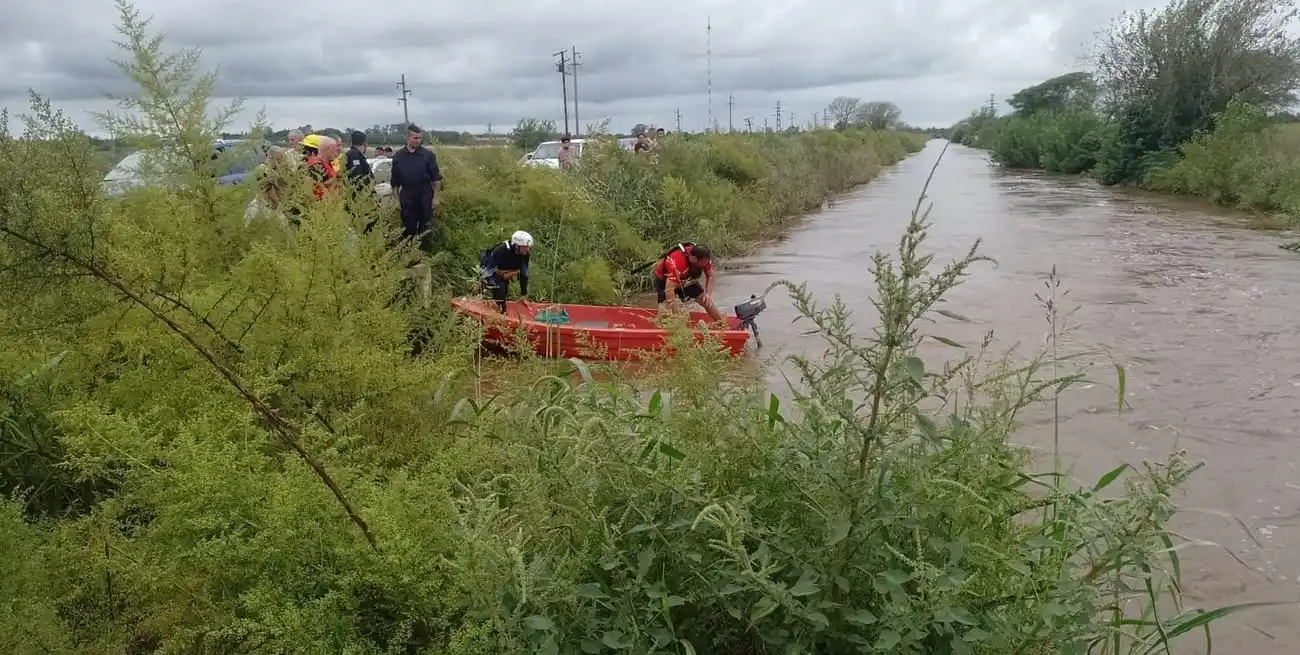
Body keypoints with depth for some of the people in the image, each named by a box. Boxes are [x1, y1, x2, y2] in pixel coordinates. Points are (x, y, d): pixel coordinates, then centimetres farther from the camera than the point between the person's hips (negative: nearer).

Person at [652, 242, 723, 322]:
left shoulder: (704, 258, -26)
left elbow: (710, 276, -8)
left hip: (686, 280, 5)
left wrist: (708, 294, -26)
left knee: (707, 302, 2)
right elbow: (669, 290, -43)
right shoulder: (677, 261, -44)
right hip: (664, 280, -5)